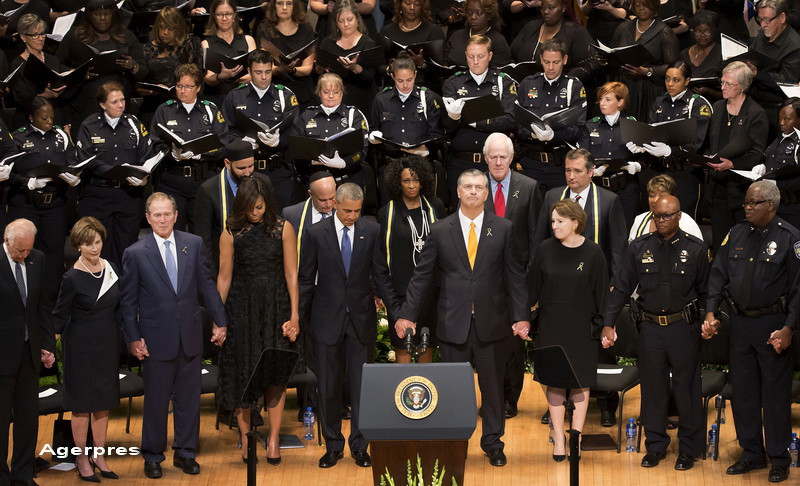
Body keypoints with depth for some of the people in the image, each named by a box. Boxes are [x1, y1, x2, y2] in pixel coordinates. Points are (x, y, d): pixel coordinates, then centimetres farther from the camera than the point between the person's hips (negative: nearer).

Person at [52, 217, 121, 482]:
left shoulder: (111, 269, 1)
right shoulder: (73, 278, -15)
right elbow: (60, 316, -8)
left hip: (108, 345, 5)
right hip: (81, 345, -5)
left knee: (104, 401, 11)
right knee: (82, 403, 3)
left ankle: (98, 455, 22)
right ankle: (81, 459, 15)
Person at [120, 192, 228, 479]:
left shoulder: (194, 244, 3)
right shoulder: (135, 253, -4)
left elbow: (206, 285, 6)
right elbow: (128, 301, -1)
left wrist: (220, 321, 3)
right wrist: (133, 338, -5)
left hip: (190, 335, 3)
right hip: (157, 338, -2)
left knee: (189, 398, 9)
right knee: (156, 400, 5)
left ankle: (185, 452, 21)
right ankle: (152, 457, 18)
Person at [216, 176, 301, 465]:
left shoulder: (283, 229, -2)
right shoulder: (231, 233, -2)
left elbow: (291, 273, -1)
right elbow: (224, 277, 1)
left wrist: (294, 315, -5)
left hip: (276, 306, 0)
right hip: (242, 308, 0)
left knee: (276, 375, 3)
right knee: (242, 373, 5)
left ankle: (273, 438, 10)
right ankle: (245, 436, 17)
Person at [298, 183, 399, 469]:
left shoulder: (371, 231, 0)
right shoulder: (316, 233, -3)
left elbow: (381, 276, 4)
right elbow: (305, 280, 1)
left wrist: (395, 312, -2)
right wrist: (298, 319, 0)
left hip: (361, 320, 1)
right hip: (327, 320, -1)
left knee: (361, 386, 5)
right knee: (328, 388, 6)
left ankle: (359, 446, 16)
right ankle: (333, 446, 18)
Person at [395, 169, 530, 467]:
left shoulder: (503, 229, 3)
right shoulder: (440, 231, 3)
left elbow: (515, 275, 2)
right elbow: (422, 276, 5)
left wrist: (521, 316, -5)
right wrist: (408, 314, -1)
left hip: (491, 322, 0)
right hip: (453, 322, 0)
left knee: (492, 386, 8)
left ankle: (493, 443, 20)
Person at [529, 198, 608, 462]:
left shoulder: (592, 253, -5)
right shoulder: (545, 249, -1)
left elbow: (601, 292, -1)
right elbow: (532, 287, 4)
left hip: (581, 326, -1)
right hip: (551, 324, 1)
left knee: (580, 383, 5)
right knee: (554, 383, 5)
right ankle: (558, 437, 13)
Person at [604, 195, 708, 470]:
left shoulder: (696, 249, -1)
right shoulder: (639, 248, 4)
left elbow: (705, 292, 3)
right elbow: (621, 288, 5)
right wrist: (608, 324, 0)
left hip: (684, 327, -2)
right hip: (650, 327, 2)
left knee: (686, 388, 4)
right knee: (653, 389, 8)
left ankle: (689, 448, 17)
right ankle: (655, 446, 21)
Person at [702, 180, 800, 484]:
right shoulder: (736, 235, 6)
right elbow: (718, 274, 9)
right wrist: (710, 313, -1)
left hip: (773, 325, -5)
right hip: (740, 322, 5)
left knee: (776, 394, 2)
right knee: (743, 391, 11)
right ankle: (752, 454, 24)